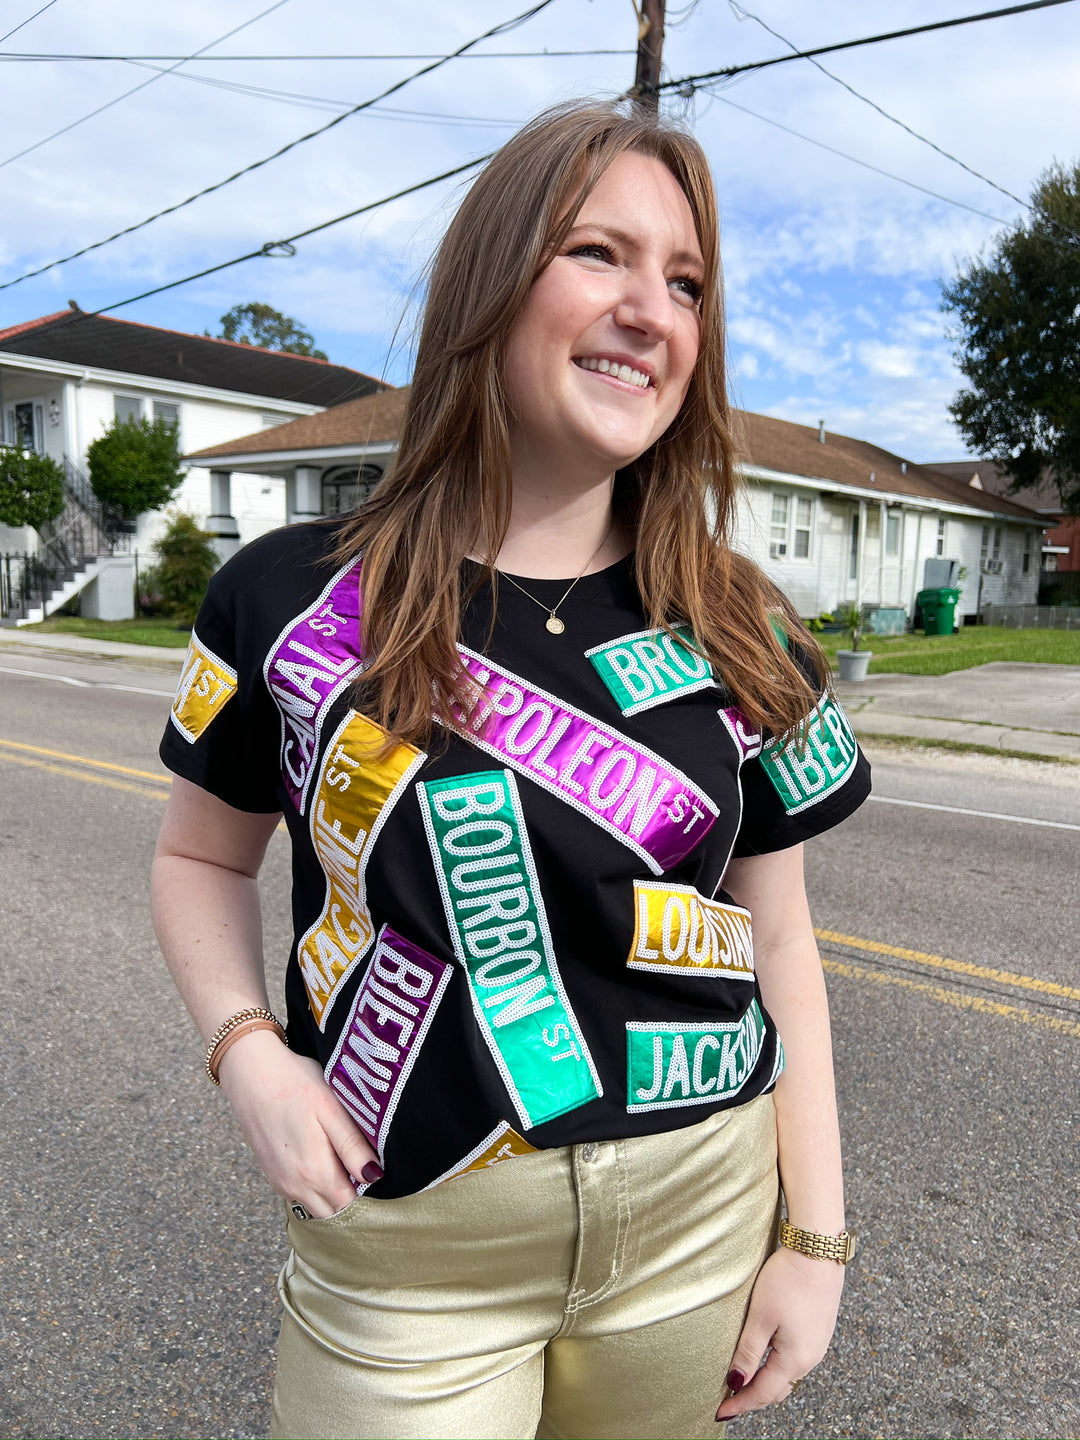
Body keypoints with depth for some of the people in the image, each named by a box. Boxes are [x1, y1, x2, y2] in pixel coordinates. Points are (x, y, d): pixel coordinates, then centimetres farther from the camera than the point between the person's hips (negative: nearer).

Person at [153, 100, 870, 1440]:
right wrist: (250, 1055, -11)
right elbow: (201, 856, 5)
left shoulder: (743, 639, -3)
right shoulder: (293, 598, -8)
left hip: (696, 1227, 2)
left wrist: (815, 1239, 2)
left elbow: (777, 943, 2)